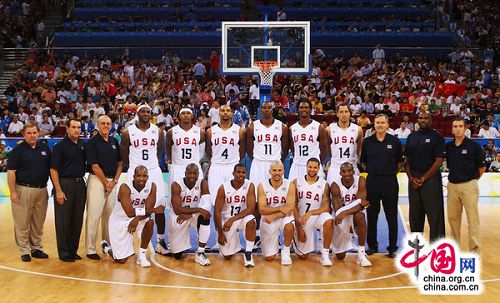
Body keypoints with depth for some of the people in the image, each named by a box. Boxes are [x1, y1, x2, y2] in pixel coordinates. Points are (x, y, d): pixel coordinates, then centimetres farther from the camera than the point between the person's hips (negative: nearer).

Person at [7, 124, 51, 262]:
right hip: (23, 190, -4)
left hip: (42, 190, 4)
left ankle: (36, 248, 21)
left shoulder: (45, 148, 10)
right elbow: (11, 172, -7)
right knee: (22, 223, 0)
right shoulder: (17, 150, -3)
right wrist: (13, 192, -13)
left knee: (38, 222, 11)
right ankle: (24, 251, 9)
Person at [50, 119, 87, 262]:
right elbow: (53, 170, -8)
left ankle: (73, 250, 20)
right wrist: (58, 191, -14)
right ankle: (64, 252, 9)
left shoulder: (83, 145, 9)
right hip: (65, 184, -5)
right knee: (63, 220, 1)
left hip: (80, 184, 5)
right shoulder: (60, 146, -5)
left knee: (77, 219, 9)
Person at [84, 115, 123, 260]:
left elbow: (120, 163, 12)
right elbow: (95, 167, -11)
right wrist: (106, 183, -9)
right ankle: (90, 249, 1)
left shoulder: (114, 141, 11)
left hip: (113, 181, 6)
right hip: (97, 181, -6)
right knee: (94, 216, -6)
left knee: (109, 215, 12)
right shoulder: (92, 142, -6)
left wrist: (114, 181, -1)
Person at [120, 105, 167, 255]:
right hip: (135, 173, -2)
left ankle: (161, 242, 10)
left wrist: (156, 163, 12)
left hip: (154, 171, 2)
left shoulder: (157, 131, 2)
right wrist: (132, 167, 9)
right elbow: (123, 154, 7)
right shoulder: (128, 132, -4)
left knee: (160, 207, 1)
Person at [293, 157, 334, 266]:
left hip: (317, 216, 0)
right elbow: (294, 206, -3)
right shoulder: (297, 183, -2)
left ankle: (325, 254, -23)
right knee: (303, 255, 0)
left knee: (329, 221, -37)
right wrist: (299, 227, -8)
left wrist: (310, 213, -25)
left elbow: (326, 207, -10)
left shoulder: (324, 184, -4)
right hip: (301, 220, 1)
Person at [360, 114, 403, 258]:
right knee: (372, 215, 8)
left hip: (390, 182, -1)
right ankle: (372, 245, 20)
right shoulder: (367, 142, 4)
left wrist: (392, 172, 2)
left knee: (392, 216, 3)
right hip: (372, 181, 1)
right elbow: (363, 162, 13)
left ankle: (392, 247, 12)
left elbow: (400, 162, 8)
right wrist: (372, 170, 3)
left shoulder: (395, 142, 0)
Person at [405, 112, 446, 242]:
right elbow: (407, 160, 12)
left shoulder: (437, 137, -3)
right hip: (413, 179, 5)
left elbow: (438, 161, -8)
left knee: (435, 215, -4)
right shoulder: (411, 137, 12)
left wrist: (423, 179, -10)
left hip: (431, 178, -5)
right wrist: (411, 178, -2)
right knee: (415, 214, 10)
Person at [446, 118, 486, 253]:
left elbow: (482, 167, 1)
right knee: (453, 217, 11)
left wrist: (472, 178, 8)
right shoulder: (448, 146, 6)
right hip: (452, 185, 5)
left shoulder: (474, 145, -6)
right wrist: (455, 174, 10)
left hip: (468, 186, -5)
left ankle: (474, 250, 2)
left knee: (473, 218, -3)